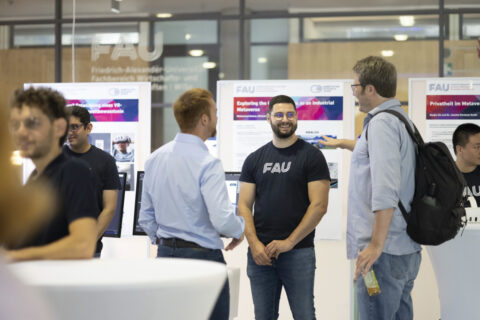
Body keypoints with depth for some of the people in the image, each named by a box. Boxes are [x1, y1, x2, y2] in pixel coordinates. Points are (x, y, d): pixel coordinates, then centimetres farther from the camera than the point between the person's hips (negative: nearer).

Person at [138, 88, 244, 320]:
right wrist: (239, 230, -2)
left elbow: (146, 218, 13)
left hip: (165, 253, 7)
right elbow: (223, 220, -22)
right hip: (202, 257, -7)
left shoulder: (154, 159, 7)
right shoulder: (207, 163, -16)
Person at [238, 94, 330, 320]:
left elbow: (319, 205, -6)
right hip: (260, 253, 3)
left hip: (298, 252, -3)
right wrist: (254, 244, -7)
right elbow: (244, 204, 8)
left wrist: (288, 242, -12)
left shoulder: (311, 156, 1)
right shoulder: (254, 160, 12)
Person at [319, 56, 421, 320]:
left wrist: (376, 245, -23)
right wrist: (342, 143, 55)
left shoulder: (381, 122, -14)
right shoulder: (401, 119, 16)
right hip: (407, 250, 10)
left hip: (384, 251, -10)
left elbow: (385, 191, -24)